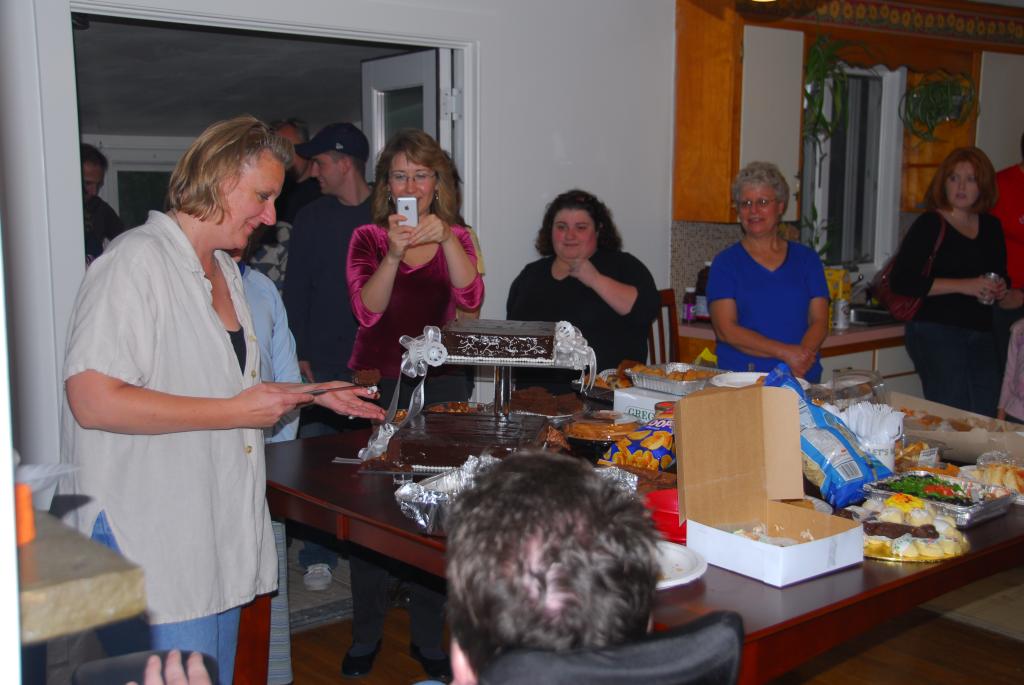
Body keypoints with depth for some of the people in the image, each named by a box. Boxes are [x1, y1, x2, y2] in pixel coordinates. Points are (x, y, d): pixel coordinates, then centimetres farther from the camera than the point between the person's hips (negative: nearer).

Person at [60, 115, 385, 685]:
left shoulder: (225, 270, 16)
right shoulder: (137, 261, -13)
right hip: (153, 549, -9)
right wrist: (237, 411, -18)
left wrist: (314, 396, 12)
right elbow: (94, 401, -23)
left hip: (219, 540, 9)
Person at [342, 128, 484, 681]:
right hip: (375, 383, -1)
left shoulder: (456, 237, 7)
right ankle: (365, 636, 15)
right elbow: (367, 310, -12)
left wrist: (444, 239, -25)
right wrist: (395, 252, -25)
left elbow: (471, 298, -12)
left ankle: (427, 637, 17)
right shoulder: (368, 238, 3)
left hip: (439, 385, 1)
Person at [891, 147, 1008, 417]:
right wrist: (964, 285, -16)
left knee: (985, 417, 3)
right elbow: (901, 281, -14)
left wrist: (1000, 289, 5)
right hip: (935, 332, -6)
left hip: (980, 334, 6)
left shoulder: (991, 227, 14)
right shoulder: (929, 225, -5)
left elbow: (1000, 274, 30)